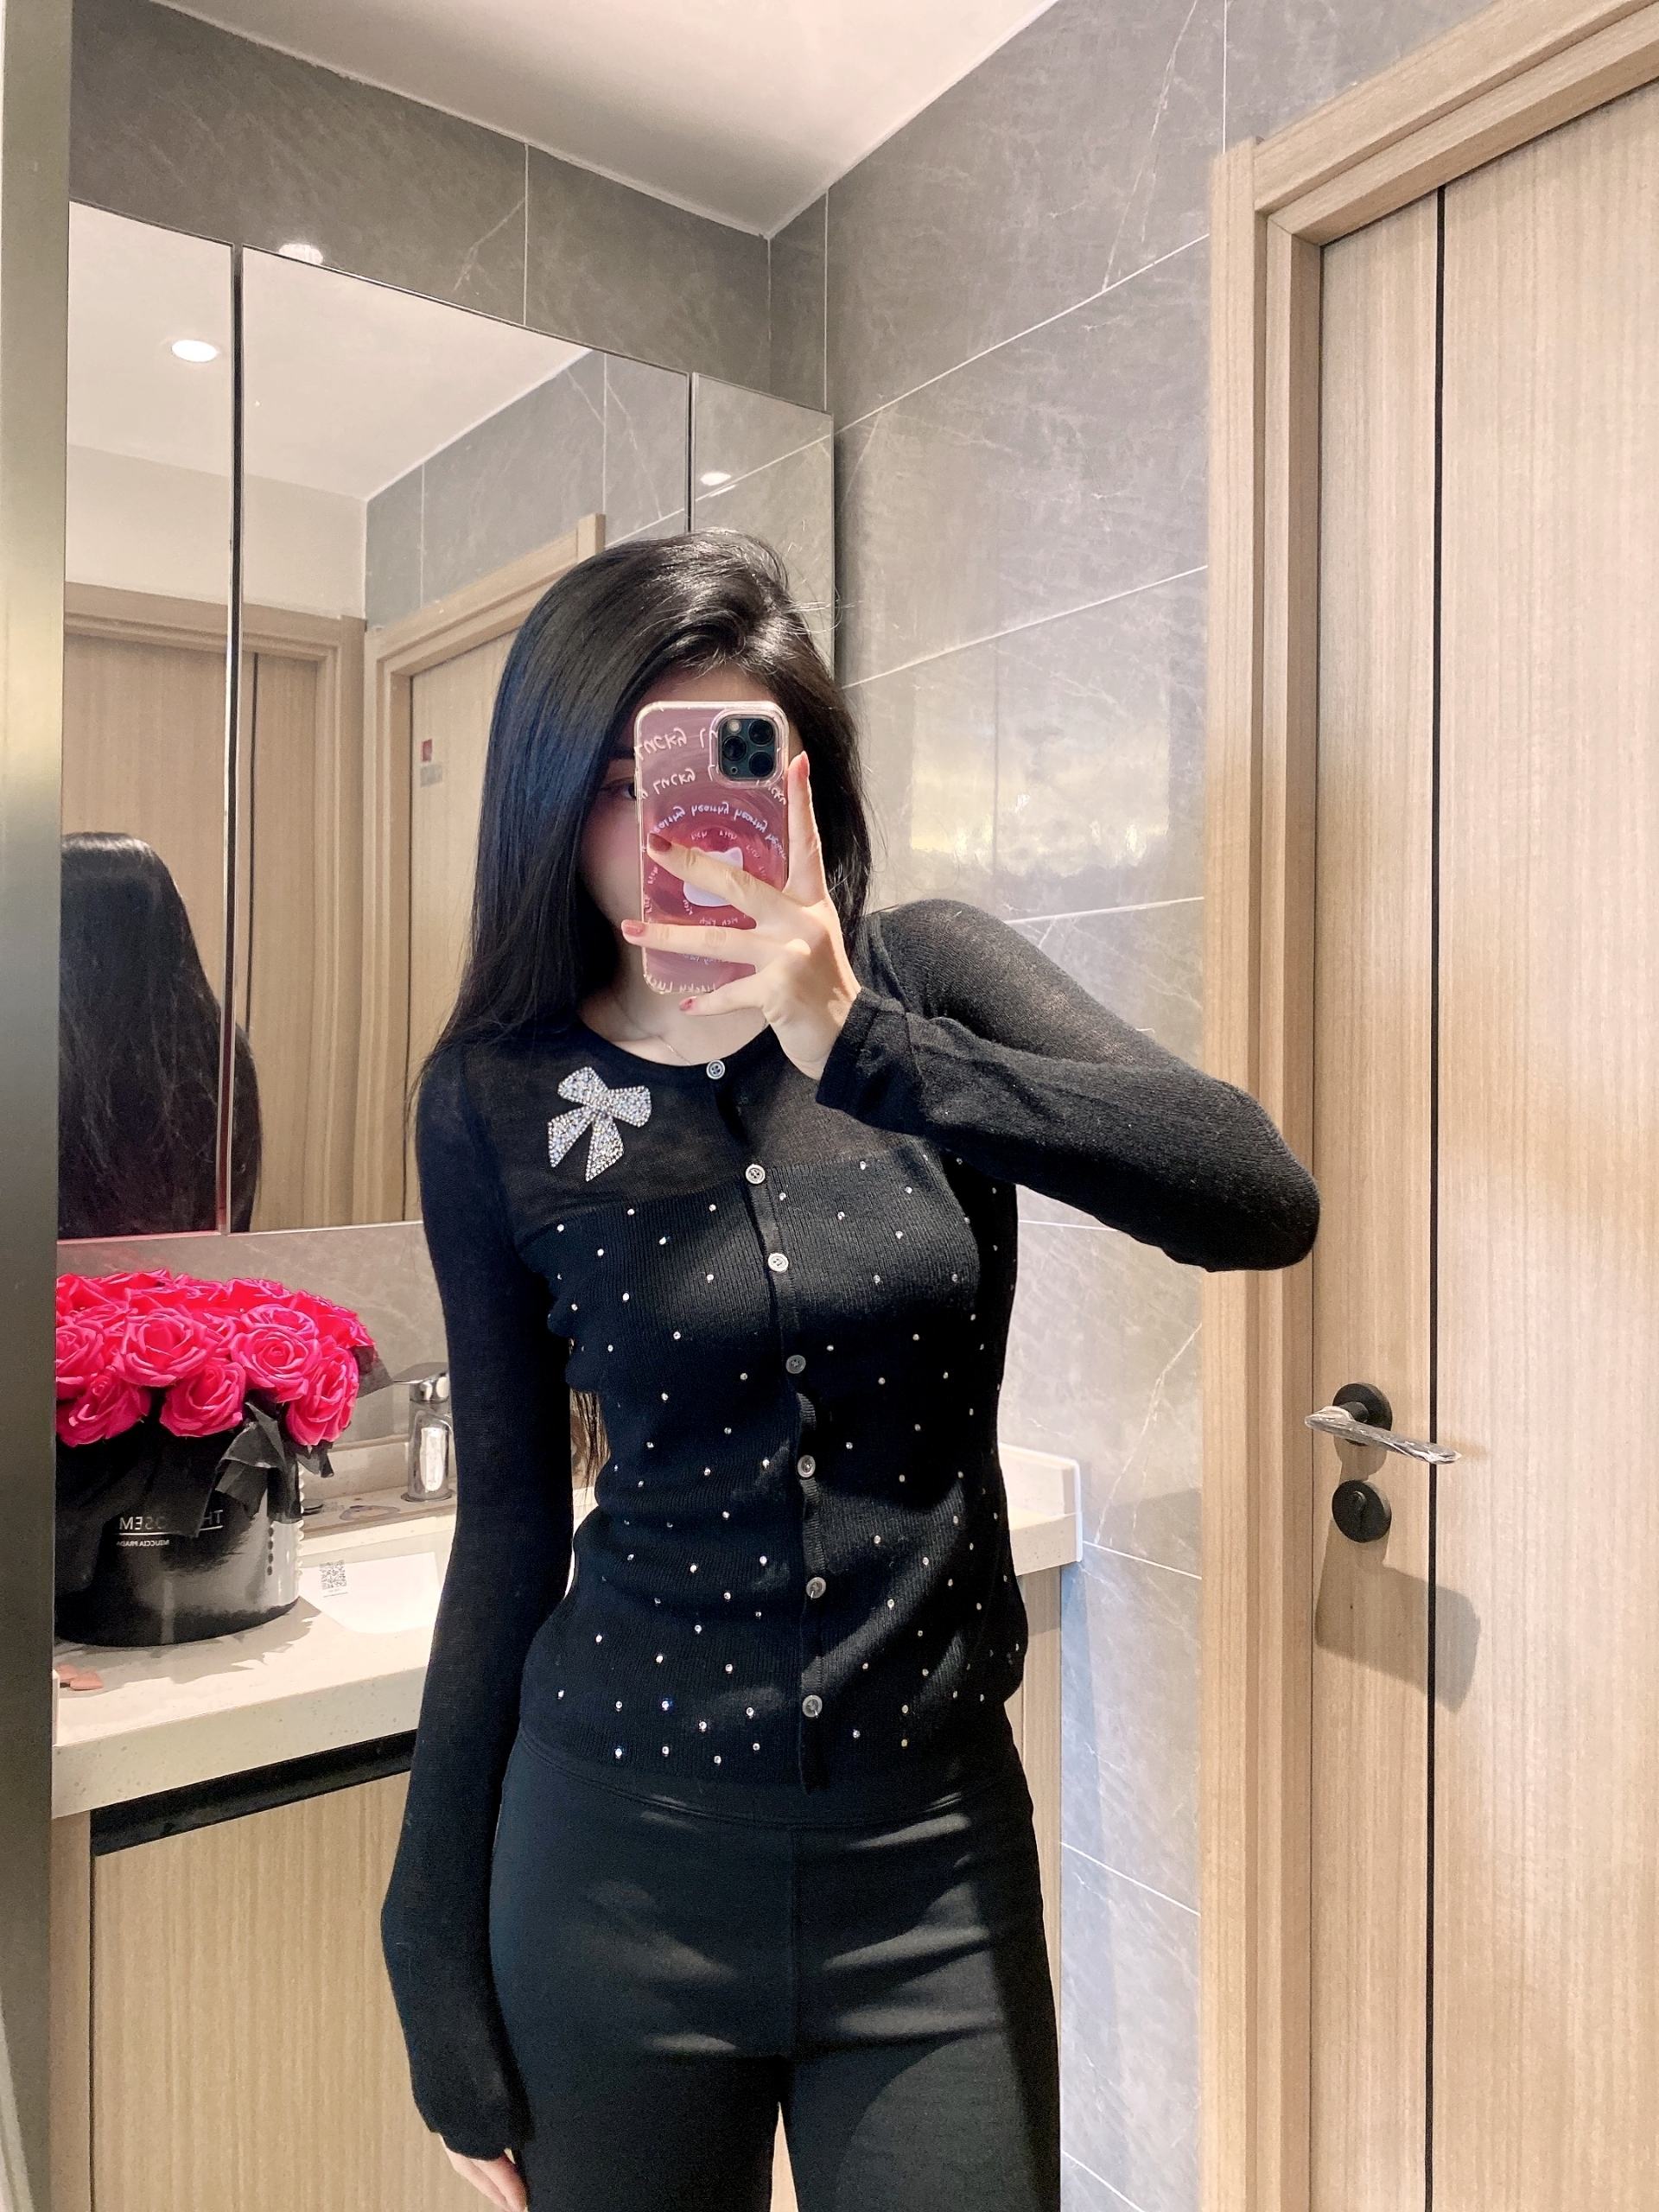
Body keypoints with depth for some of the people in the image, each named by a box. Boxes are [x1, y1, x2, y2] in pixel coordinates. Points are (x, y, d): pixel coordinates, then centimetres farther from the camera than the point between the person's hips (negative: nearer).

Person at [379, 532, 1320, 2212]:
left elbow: (1266, 1204, -19)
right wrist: (439, 1948, 5)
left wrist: (861, 1042, -28)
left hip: (937, 1839, 0)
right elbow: (510, 1519, 0)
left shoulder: (926, 979, -5)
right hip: (621, 1846, 1)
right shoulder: (496, 1094, -5)